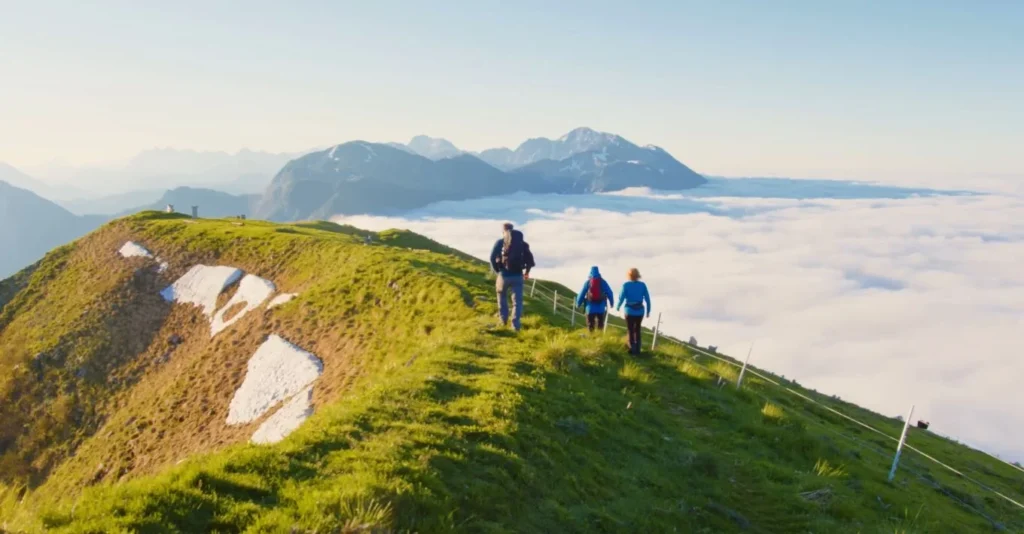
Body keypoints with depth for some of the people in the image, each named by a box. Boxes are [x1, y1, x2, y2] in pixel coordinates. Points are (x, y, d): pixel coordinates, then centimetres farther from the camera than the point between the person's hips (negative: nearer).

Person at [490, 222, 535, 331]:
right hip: (518, 275, 1)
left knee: (502, 296, 23)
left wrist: (496, 270, 8)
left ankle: (503, 319, 28)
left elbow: (492, 258, -8)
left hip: (504, 274, -1)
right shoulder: (522, 243, 8)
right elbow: (530, 258, 8)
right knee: (517, 301, 2)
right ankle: (515, 325, -8)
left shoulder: (500, 242, 0)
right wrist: (527, 272, 23)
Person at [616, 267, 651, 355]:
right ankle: (637, 349, 23)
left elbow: (621, 298, -8)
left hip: (630, 311, -3)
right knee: (637, 330, 19)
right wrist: (648, 311, 7)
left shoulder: (626, 285, -9)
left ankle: (633, 349, 10)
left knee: (631, 331, 9)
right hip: (640, 311, 3)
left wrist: (617, 307, 11)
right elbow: (647, 299, -2)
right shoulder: (643, 285, -2)